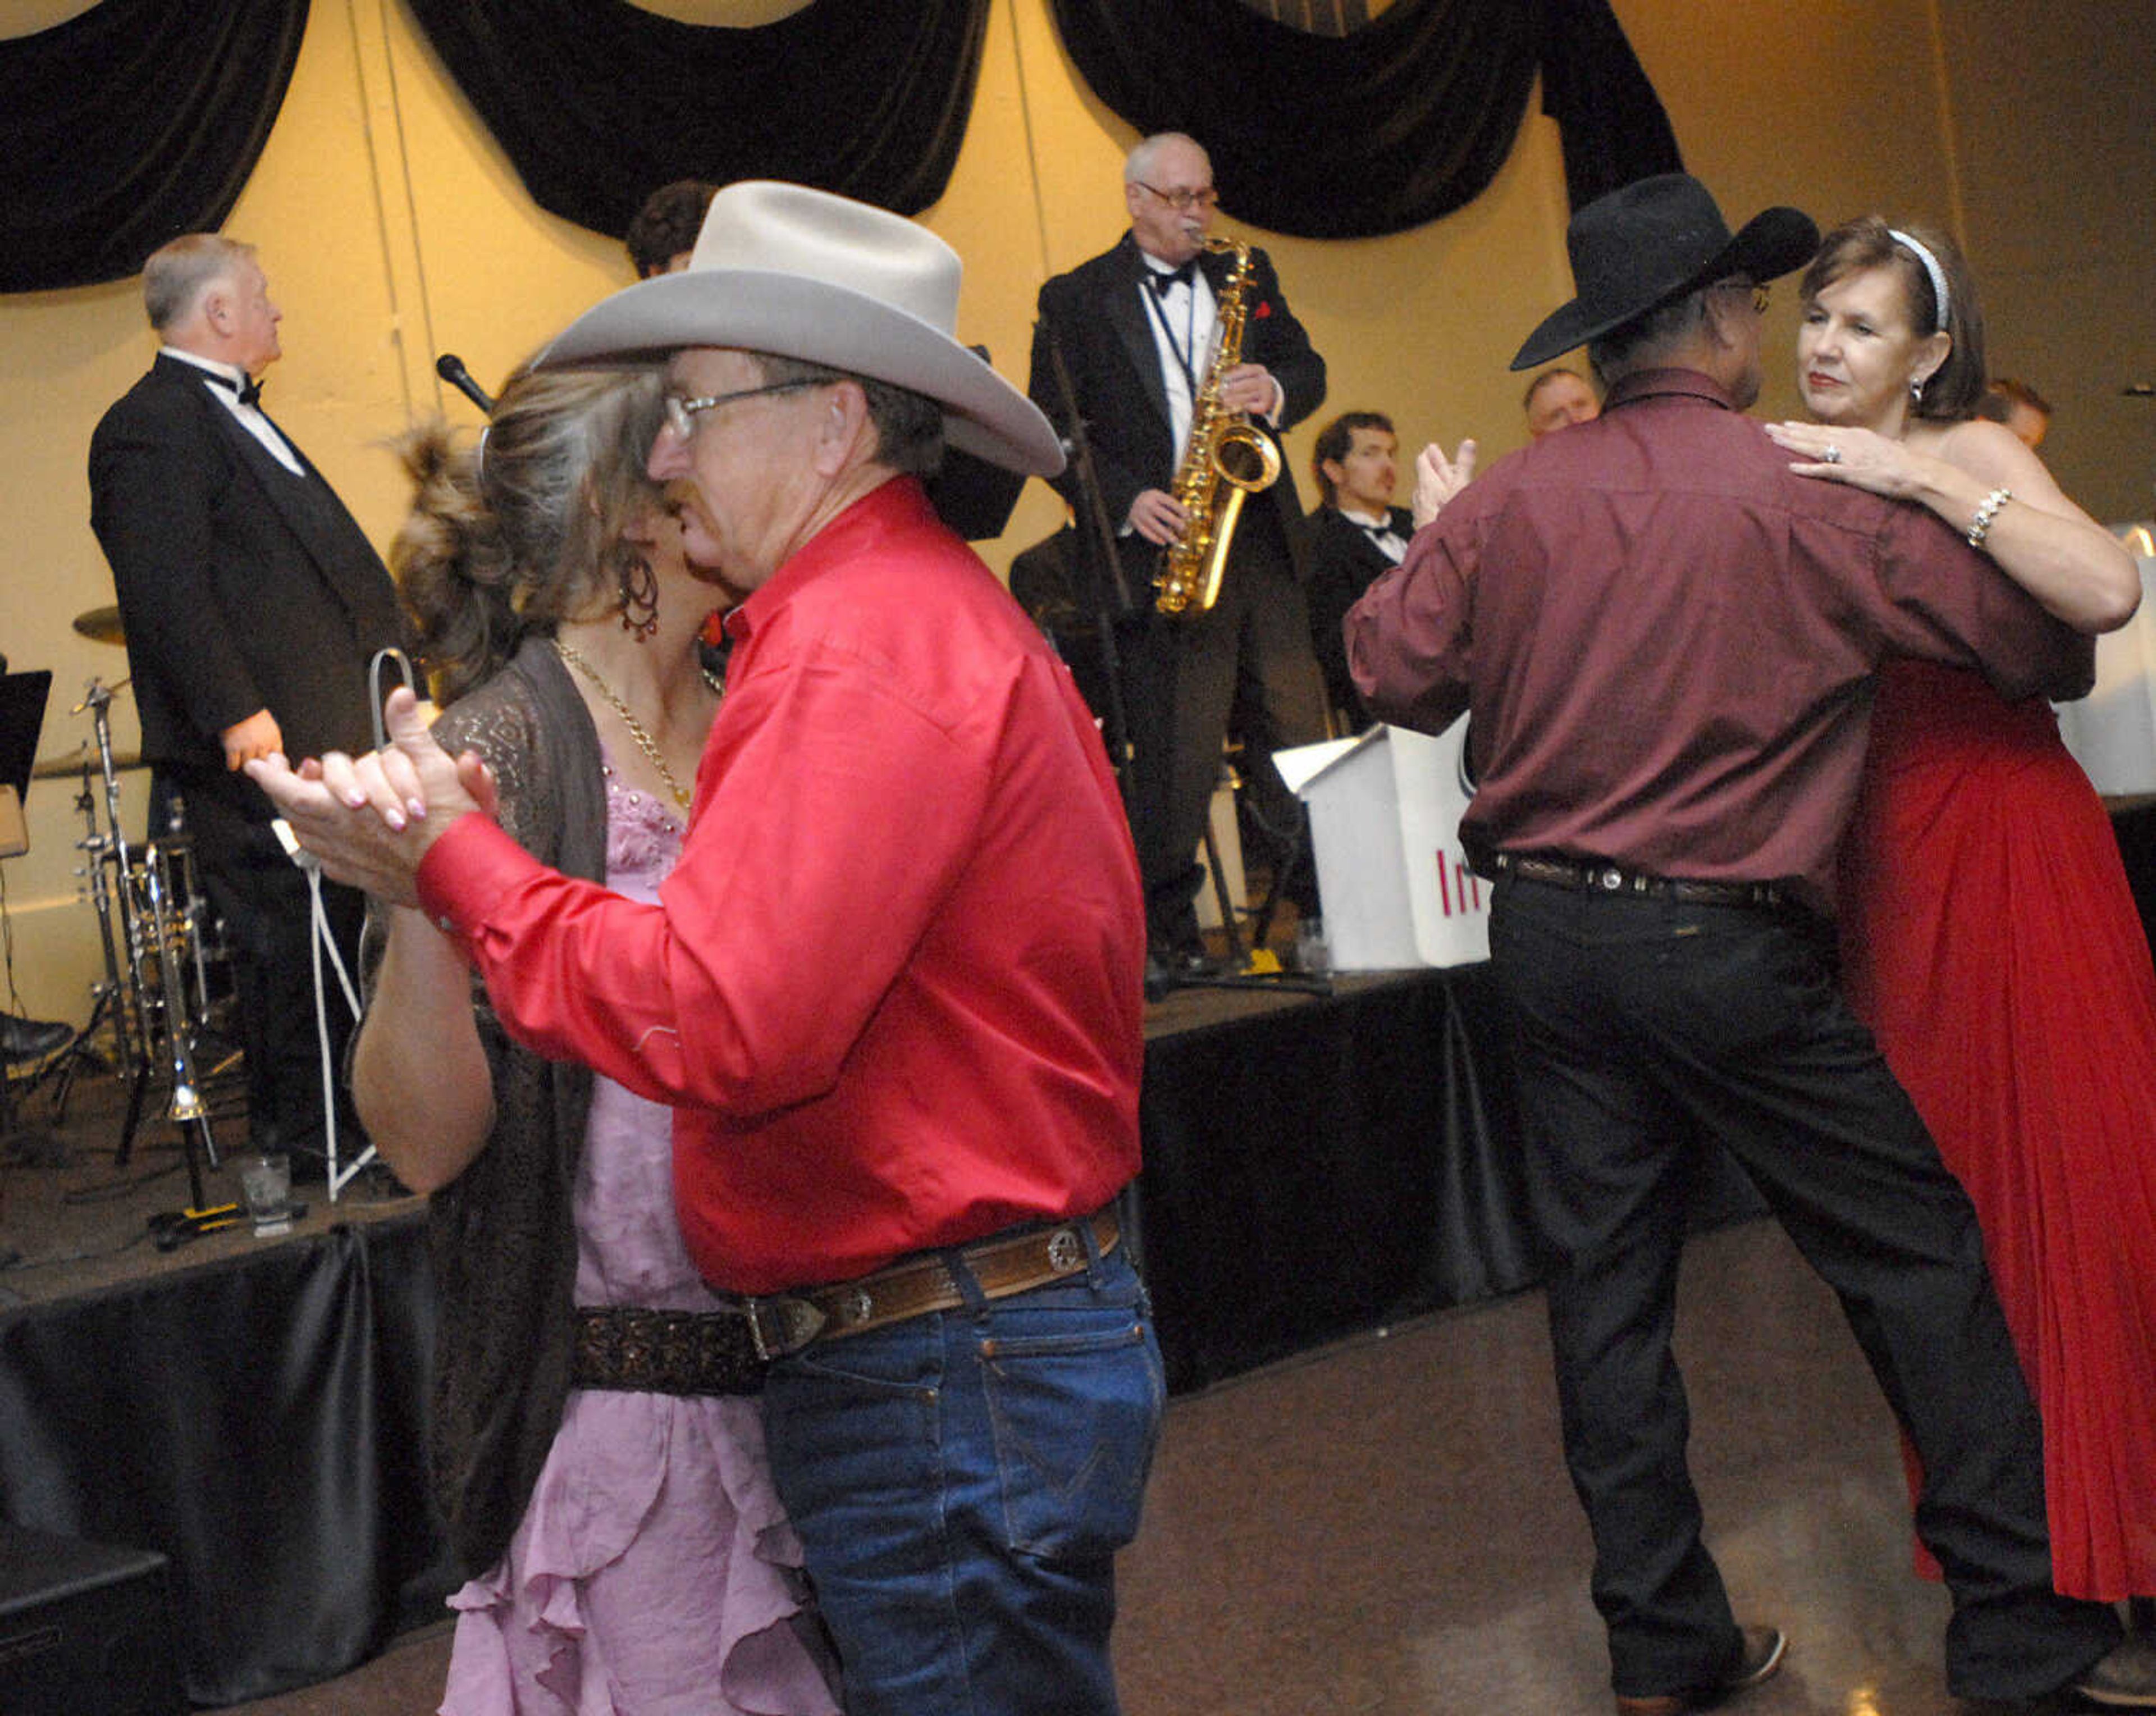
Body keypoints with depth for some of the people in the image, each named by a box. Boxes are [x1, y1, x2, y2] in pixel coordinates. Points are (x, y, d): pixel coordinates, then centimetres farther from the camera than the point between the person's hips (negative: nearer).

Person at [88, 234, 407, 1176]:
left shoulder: (233, 418, 21)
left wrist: (387, 668, 21)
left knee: (346, 917, 12)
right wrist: (235, 710, -24)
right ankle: (294, 1132, 5)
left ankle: (335, 1113, 22)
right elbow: (165, 591, -20)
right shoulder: (151, 429, -12)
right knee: (285, 930, -4)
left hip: (326, 726, 10)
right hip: (259, 742, -10)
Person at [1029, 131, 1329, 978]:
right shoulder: (1075, 301, 4)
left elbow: (1308, 368, 16)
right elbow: (1052, 430, -1)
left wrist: (1276, 391, -8)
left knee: (1295, 733, 5)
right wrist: (1126, 500, -14)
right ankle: (1167, 933, 3)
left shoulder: (1247, 278, 17)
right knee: (1173, 756, -5)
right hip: (1159, 547, -4)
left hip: (1261, 546, 4)